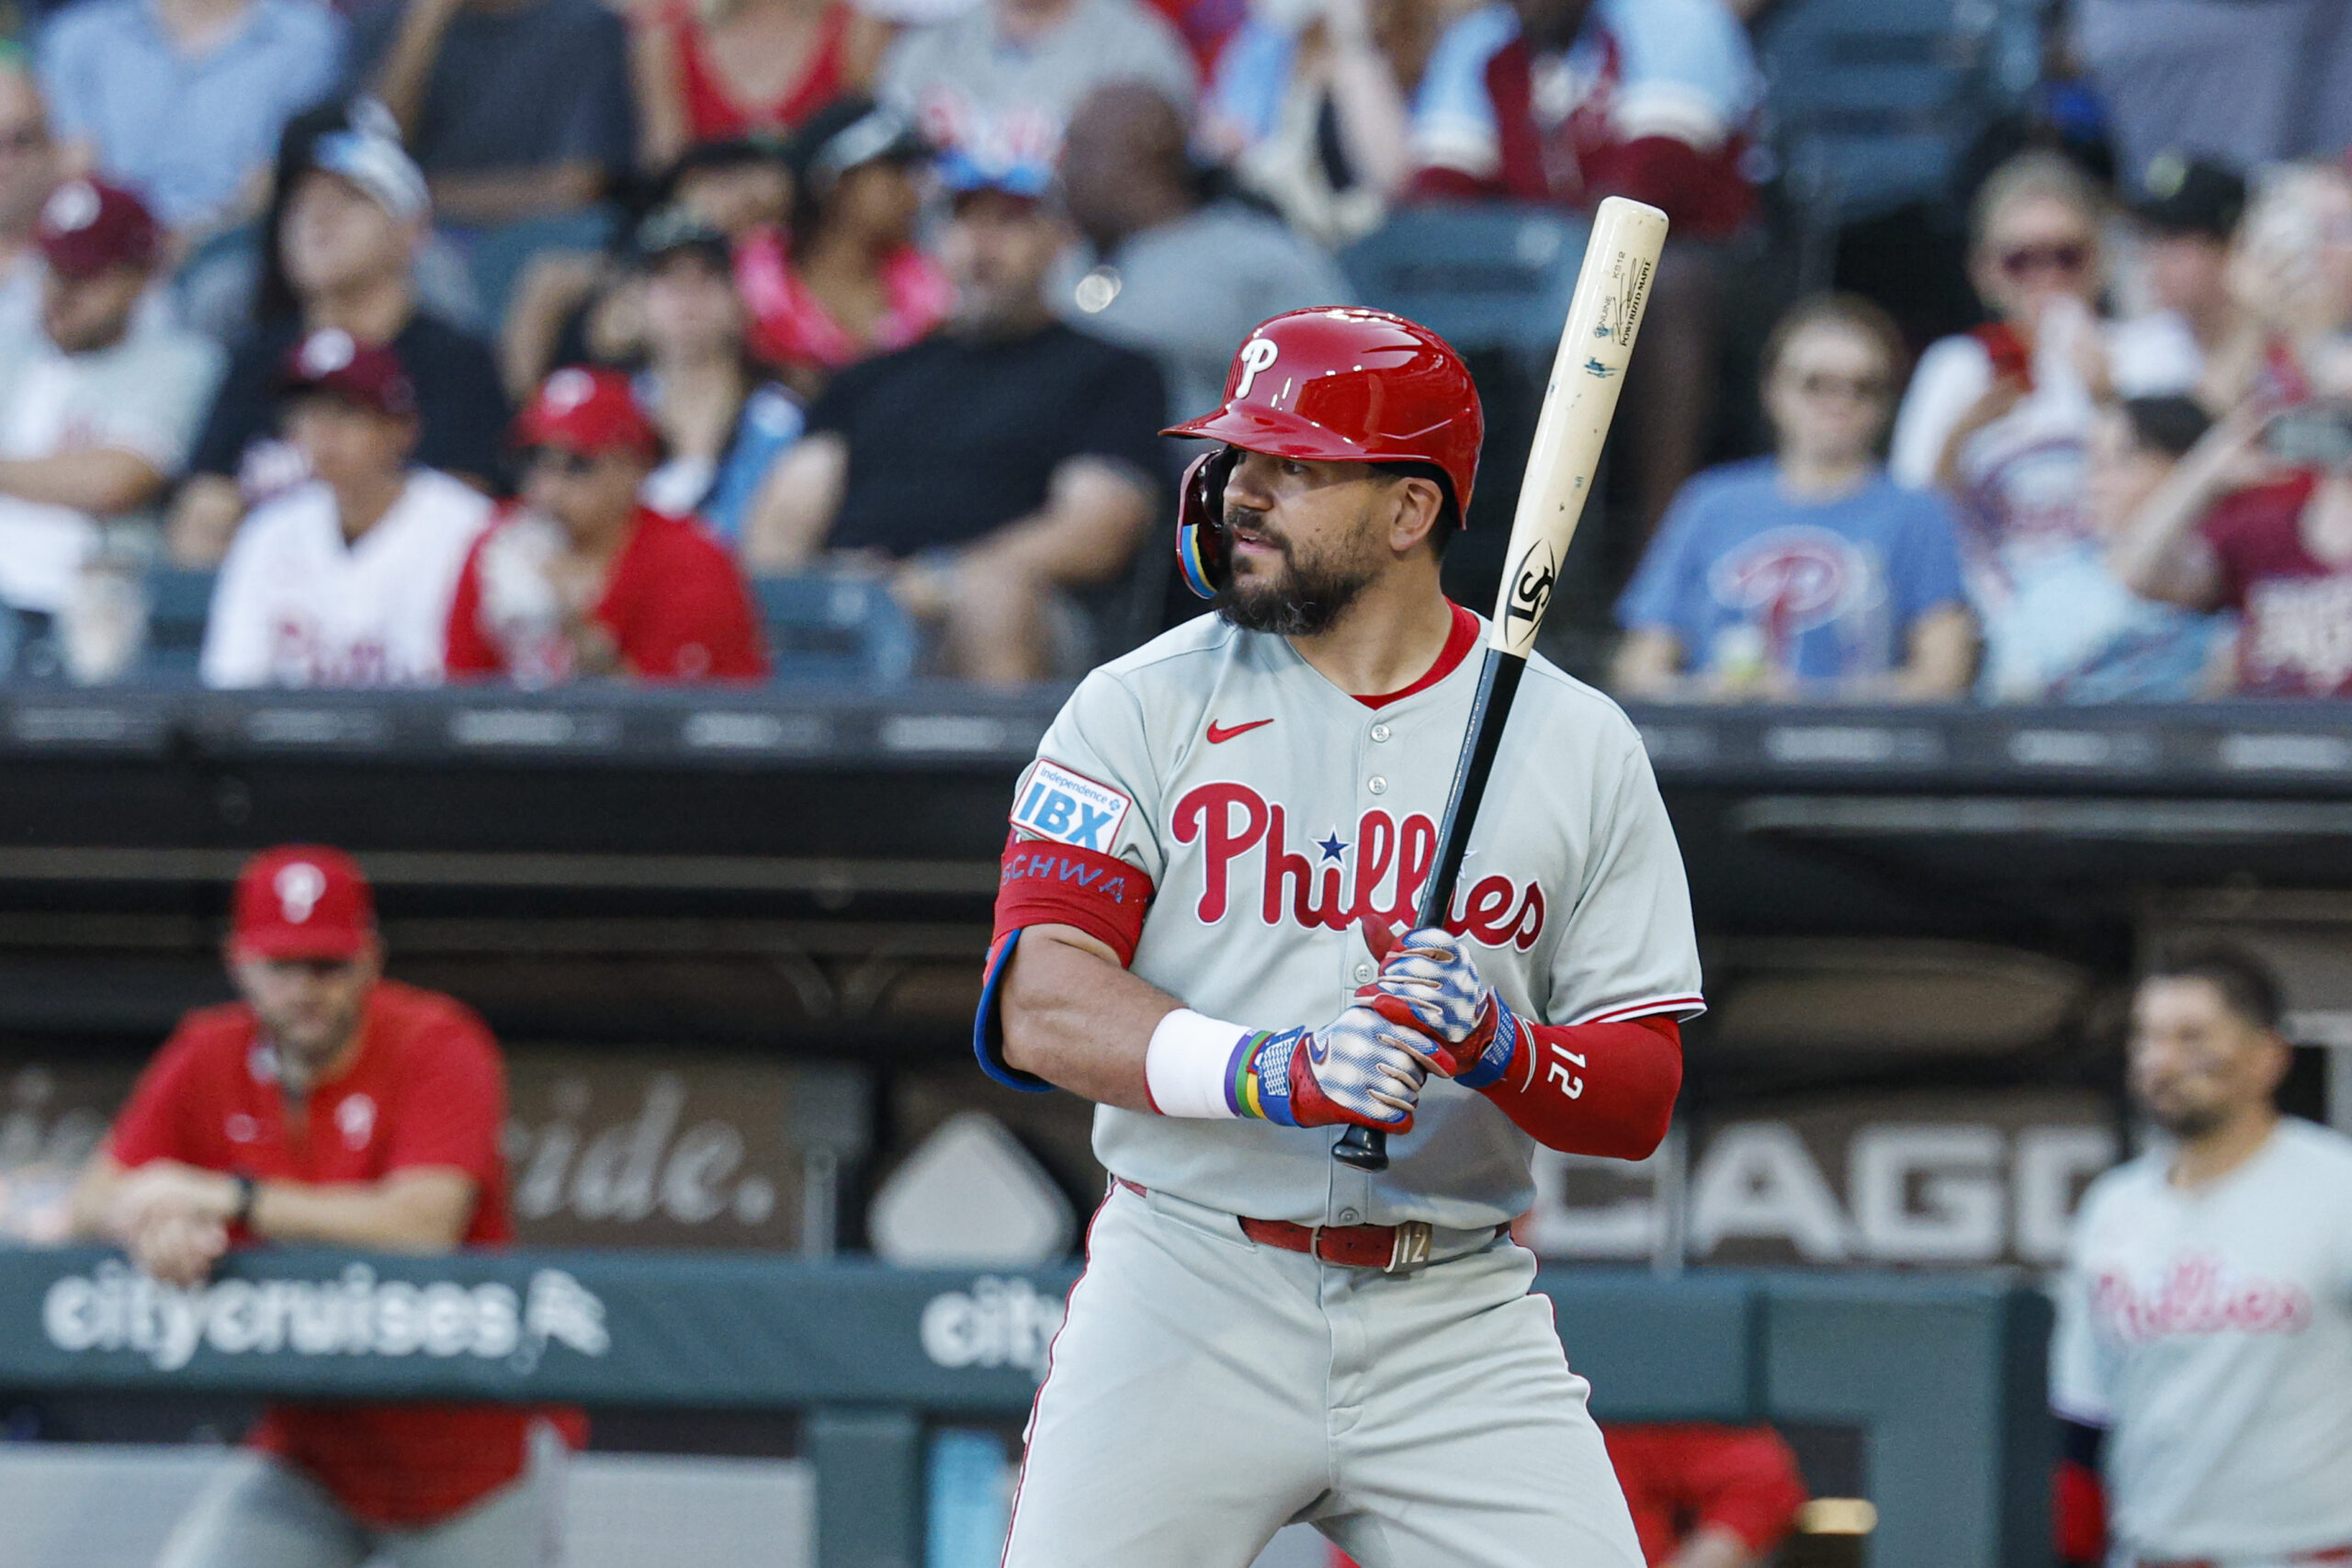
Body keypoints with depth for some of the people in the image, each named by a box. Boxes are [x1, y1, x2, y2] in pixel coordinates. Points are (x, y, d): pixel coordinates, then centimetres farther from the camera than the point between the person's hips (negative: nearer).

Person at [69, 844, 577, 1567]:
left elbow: (426, 1225, -29)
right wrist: (154, 1224, -28)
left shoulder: (437, 1047, -15)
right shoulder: (210, 1059, -1)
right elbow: (93, 1202, -2)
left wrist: (232, 1197, -30)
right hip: (307, 1461, 4)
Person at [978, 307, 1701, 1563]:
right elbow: (1043, 1009, -9)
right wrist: (1274, 1072, -25)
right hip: (1186, 1303, -1)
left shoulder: (1580, 744, 7)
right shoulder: (1143, 708, 3)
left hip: (1460, 1323, 1)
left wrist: (1501, 1051, -18)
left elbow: (1641, 1102, 4)